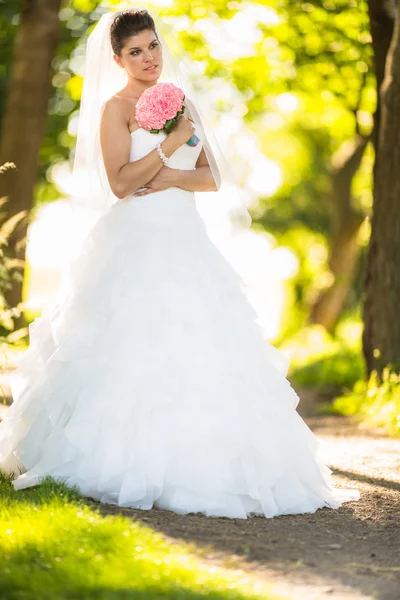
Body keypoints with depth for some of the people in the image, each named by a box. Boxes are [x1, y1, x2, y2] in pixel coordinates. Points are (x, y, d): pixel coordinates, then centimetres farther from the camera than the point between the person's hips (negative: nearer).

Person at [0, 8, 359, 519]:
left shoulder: (184, 106, 17)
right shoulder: (116, 108, -1)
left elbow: (213, 178, 13)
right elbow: (120, 183, -11)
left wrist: (172, 176, -6)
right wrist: (171, 143, -15)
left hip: (186, 241, 6)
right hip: (138, 241, -6)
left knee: (197, 353, 1)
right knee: (136, 354, -10)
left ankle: (196, 465, 6)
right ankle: (131, 463, -3)